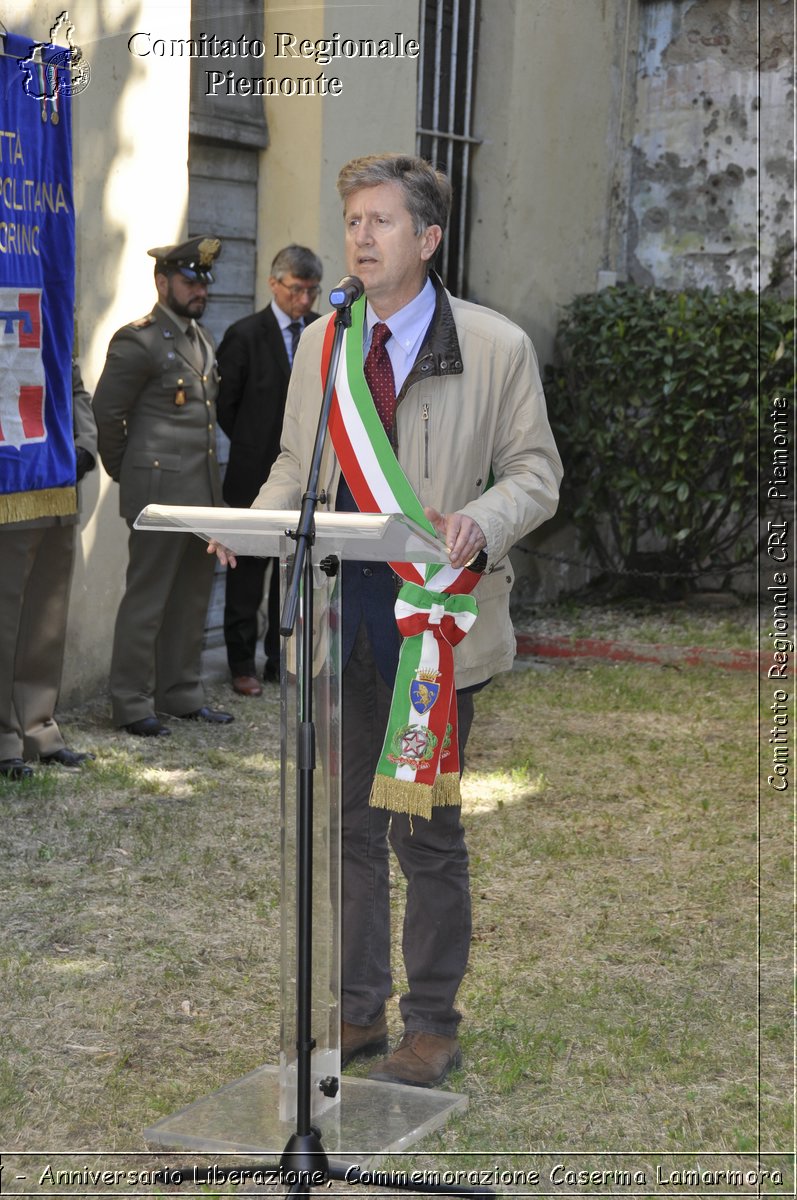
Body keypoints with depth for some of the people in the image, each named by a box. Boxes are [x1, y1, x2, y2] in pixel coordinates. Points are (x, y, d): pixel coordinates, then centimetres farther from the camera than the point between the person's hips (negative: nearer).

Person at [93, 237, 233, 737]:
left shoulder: (203, 339, 16)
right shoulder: (138, 341, -11)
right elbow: (107, 411, -10)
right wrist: (126, 470, -1)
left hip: (202, 490, 8)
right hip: (160, 491, -8)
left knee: (193, 596, 14)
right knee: (147, 598, -3)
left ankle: (182, 692, 24)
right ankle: (133, 704, 4)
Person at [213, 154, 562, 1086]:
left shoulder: (496, 347, -4)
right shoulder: (319, 345, 10)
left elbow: (535, 470, -2)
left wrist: (483, 523, -22)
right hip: (338, 617, 5)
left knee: (425, 832, 3)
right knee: (346, 823, 12)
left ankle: (432, 1026, 18)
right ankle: (358, 1011, 26)